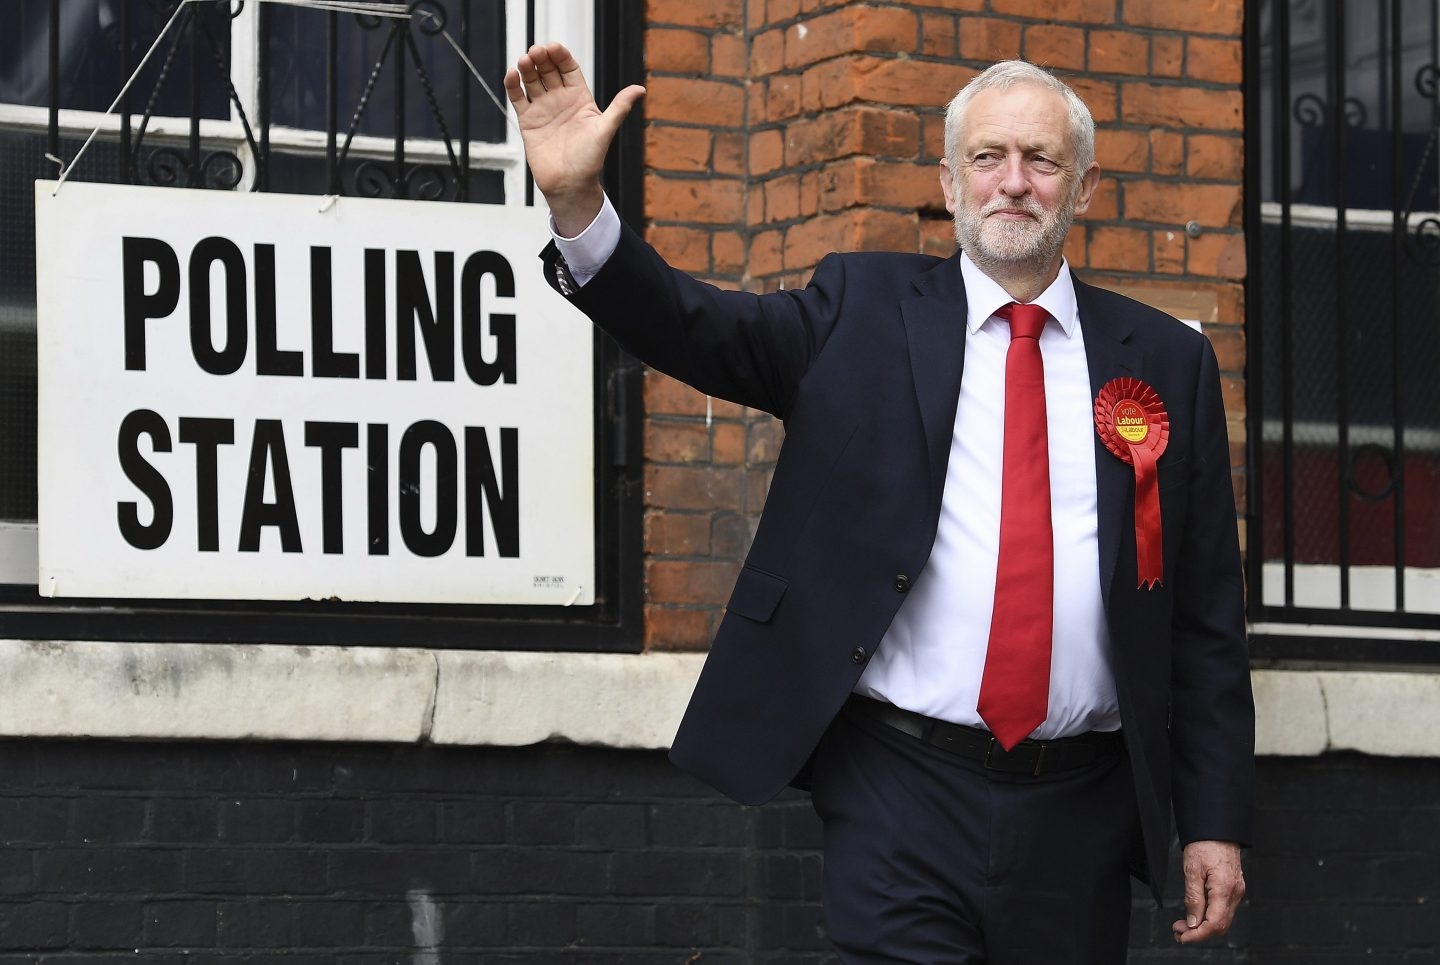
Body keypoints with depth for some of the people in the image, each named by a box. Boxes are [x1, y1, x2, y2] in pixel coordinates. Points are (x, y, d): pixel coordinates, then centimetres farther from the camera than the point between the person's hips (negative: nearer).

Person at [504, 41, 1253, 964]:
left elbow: (1206, 617, 8)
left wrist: (1216, 819, 3)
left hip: (1082, 810, 2)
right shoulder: (865, 311, 7)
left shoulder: (1167, 362, 8)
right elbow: (700, 328, -9)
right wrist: (575, 202, -26)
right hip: (904, 792, -2)